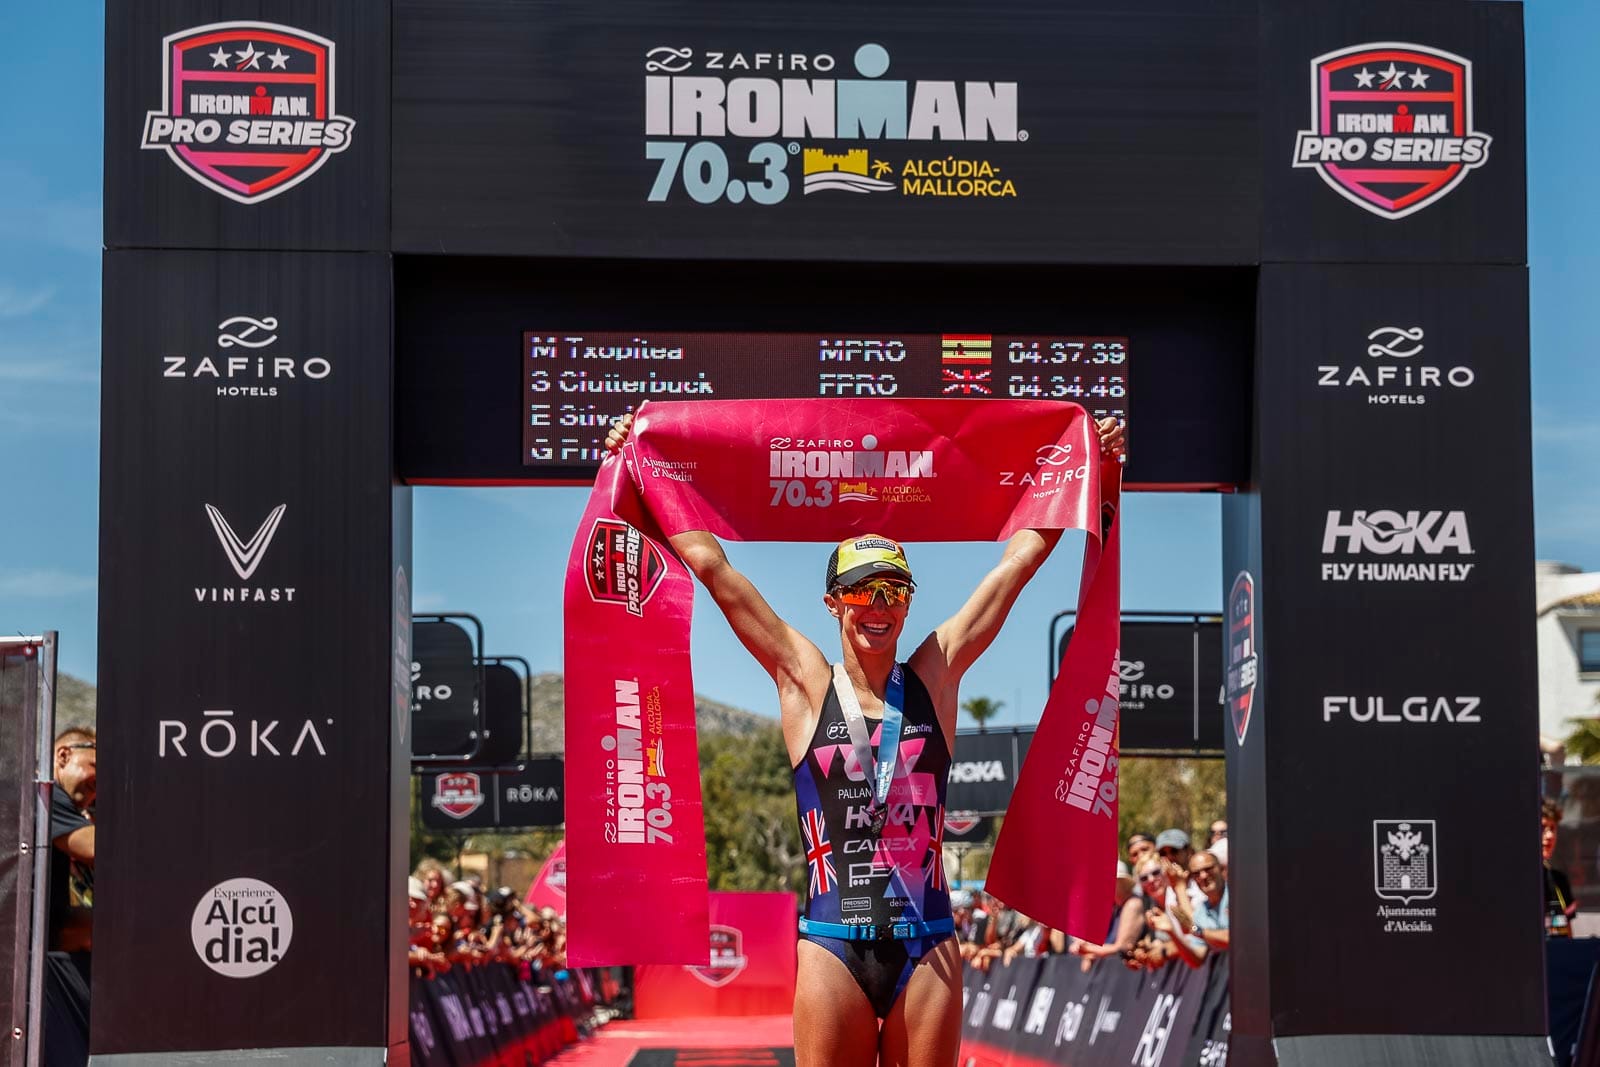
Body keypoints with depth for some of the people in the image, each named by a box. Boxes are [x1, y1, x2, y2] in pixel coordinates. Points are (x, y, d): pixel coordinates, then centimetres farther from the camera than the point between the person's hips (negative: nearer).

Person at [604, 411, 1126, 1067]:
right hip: (832, 946, -1)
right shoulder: (805, 683, 4)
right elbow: (709, 561, 4)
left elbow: (1021, 556, 9)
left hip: (927, 947, 1)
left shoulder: (935, 675, 7)